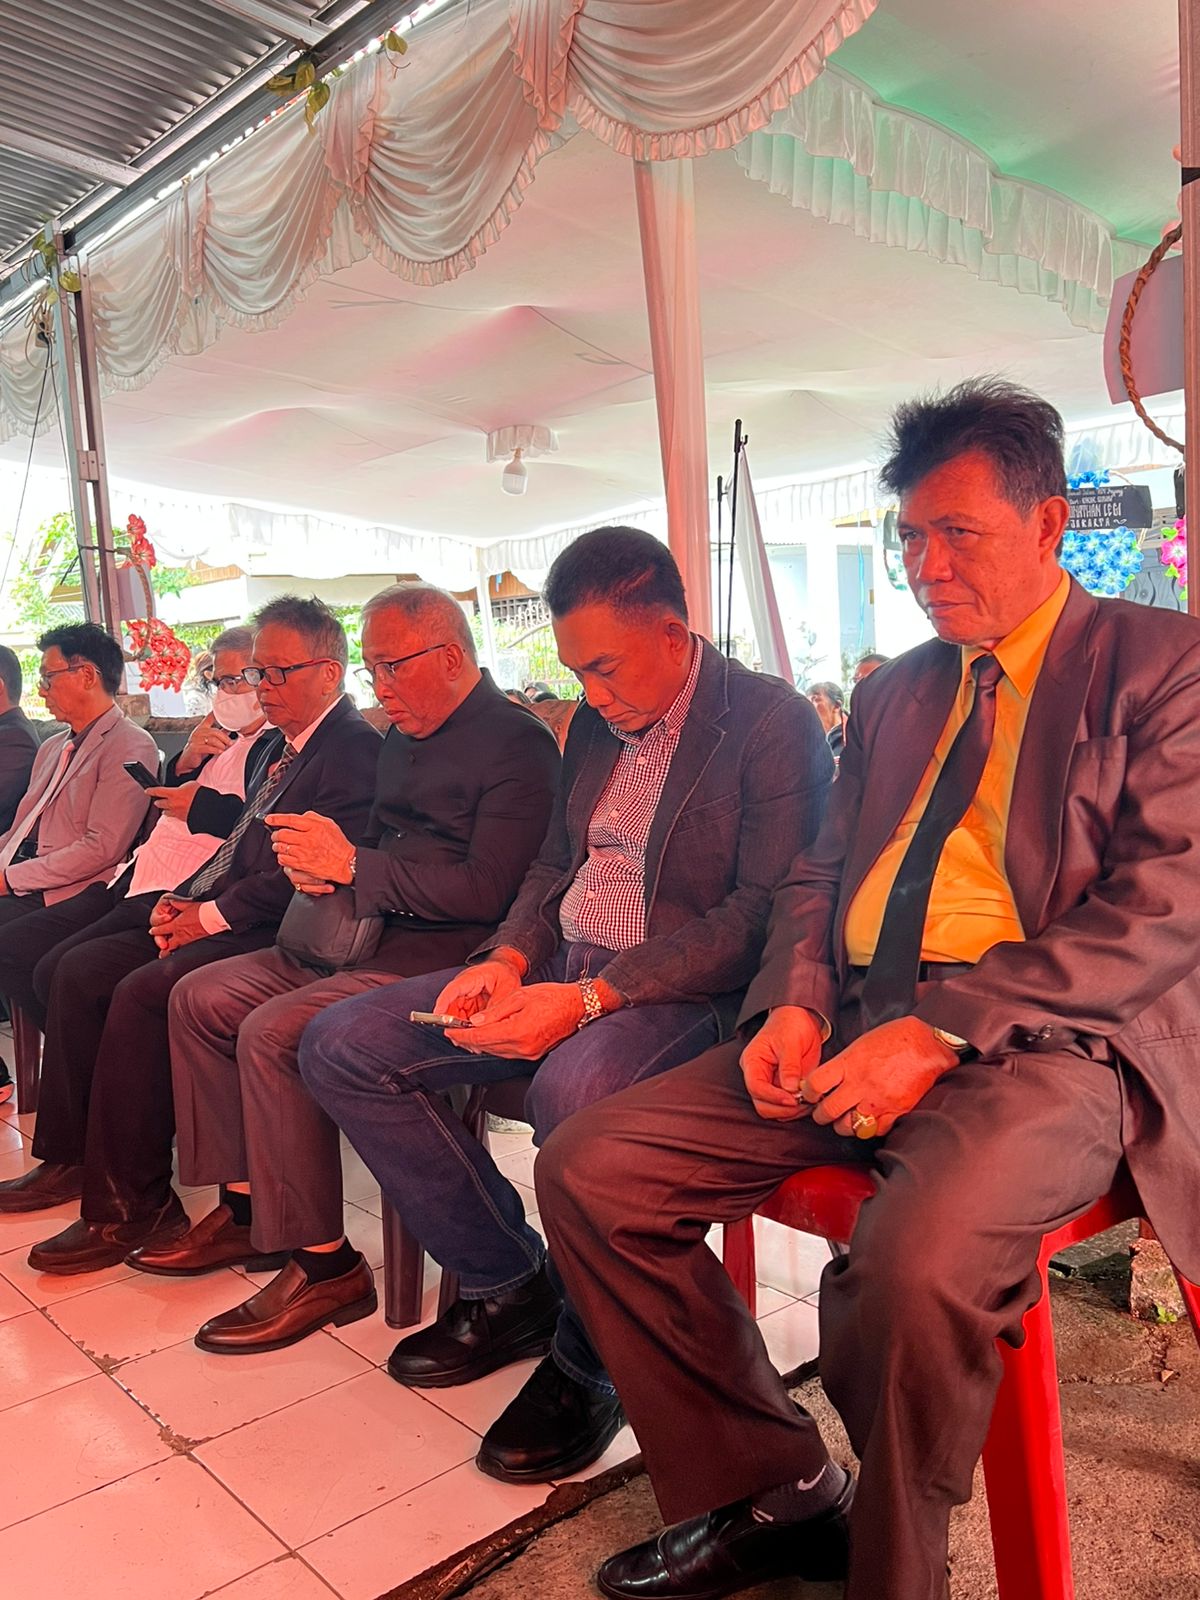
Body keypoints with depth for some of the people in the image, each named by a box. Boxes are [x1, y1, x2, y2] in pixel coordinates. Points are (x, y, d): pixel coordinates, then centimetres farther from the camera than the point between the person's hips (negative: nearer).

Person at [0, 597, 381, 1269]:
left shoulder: (355, 748, -13)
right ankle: (72, 1156, 16)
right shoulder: (275, 748, 19)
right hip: (226, 920, 10)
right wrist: (184, 898, 4)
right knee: (77, 967, 4)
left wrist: (214, 915, -16)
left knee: (142, 993, -25)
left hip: (278, 936, -10)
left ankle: (132, 1206, -11)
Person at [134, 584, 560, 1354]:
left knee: (273, 1032, -25)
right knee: (200, 997, 5)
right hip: (369, 939, 10)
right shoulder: (400, 739, 17)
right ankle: (245, 1208, 14)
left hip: (444, 956, -10)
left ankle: (322, 1264, -10)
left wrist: (353, 865, -17)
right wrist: (325, 863, 0)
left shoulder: (517, 744, -12)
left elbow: (485, 890, -21)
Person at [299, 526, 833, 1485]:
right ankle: (507, 1288, 8)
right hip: (560, 970, 8)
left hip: (688, 990, -8)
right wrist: (508, 959, -3)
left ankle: (584, 1362, -9)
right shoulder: (598, 721, 13)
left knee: (575, 1092, -40)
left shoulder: (774, 722, -10)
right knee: (339, 1046, -3)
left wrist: (588, 1000, -26)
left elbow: (760, 915, -18)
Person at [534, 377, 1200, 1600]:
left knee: (914, 1261, -36)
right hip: (852, 1026, 7)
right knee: (585, 1169, -6)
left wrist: (942, 1031, -19)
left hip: (1040, 1040, -6)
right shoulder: (894, 692, 21)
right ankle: (773, 1496, 10)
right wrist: (794, 1005, -2)